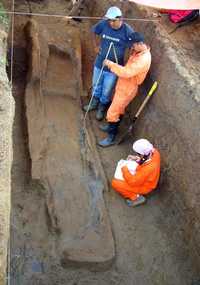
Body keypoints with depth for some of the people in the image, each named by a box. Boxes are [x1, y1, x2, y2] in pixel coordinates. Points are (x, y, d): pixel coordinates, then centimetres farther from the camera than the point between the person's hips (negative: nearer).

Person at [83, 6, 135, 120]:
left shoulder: (128, 31, -24)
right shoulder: (103, 24, -15)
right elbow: (95, 32, 7)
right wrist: (96, 45, 1)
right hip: (99, 63, 3)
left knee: (107, 90, 17)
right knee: (96, 85, 25)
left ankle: (102, 107, 44)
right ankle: (95, 103, 52)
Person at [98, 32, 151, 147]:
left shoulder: (143, 59, -32)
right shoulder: (139, 51, -1)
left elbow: (127, 73, -38)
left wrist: (111, 64, -30)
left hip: (127, 89, -9)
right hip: (123, 85, 9)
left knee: (112, 113, 0)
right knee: (119, 109, 27)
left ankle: (111, 137, 16)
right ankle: (113, 127, 48)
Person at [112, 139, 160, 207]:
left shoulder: (147, 169, -43)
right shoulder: (154, 151, -23)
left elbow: (133, 181, -30)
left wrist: (124, 169, -20)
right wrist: (136, 158, -9)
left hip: (143, 187, -8)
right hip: (144, 179, 8)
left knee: (115, 183, -11)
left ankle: (136, 197, -2)